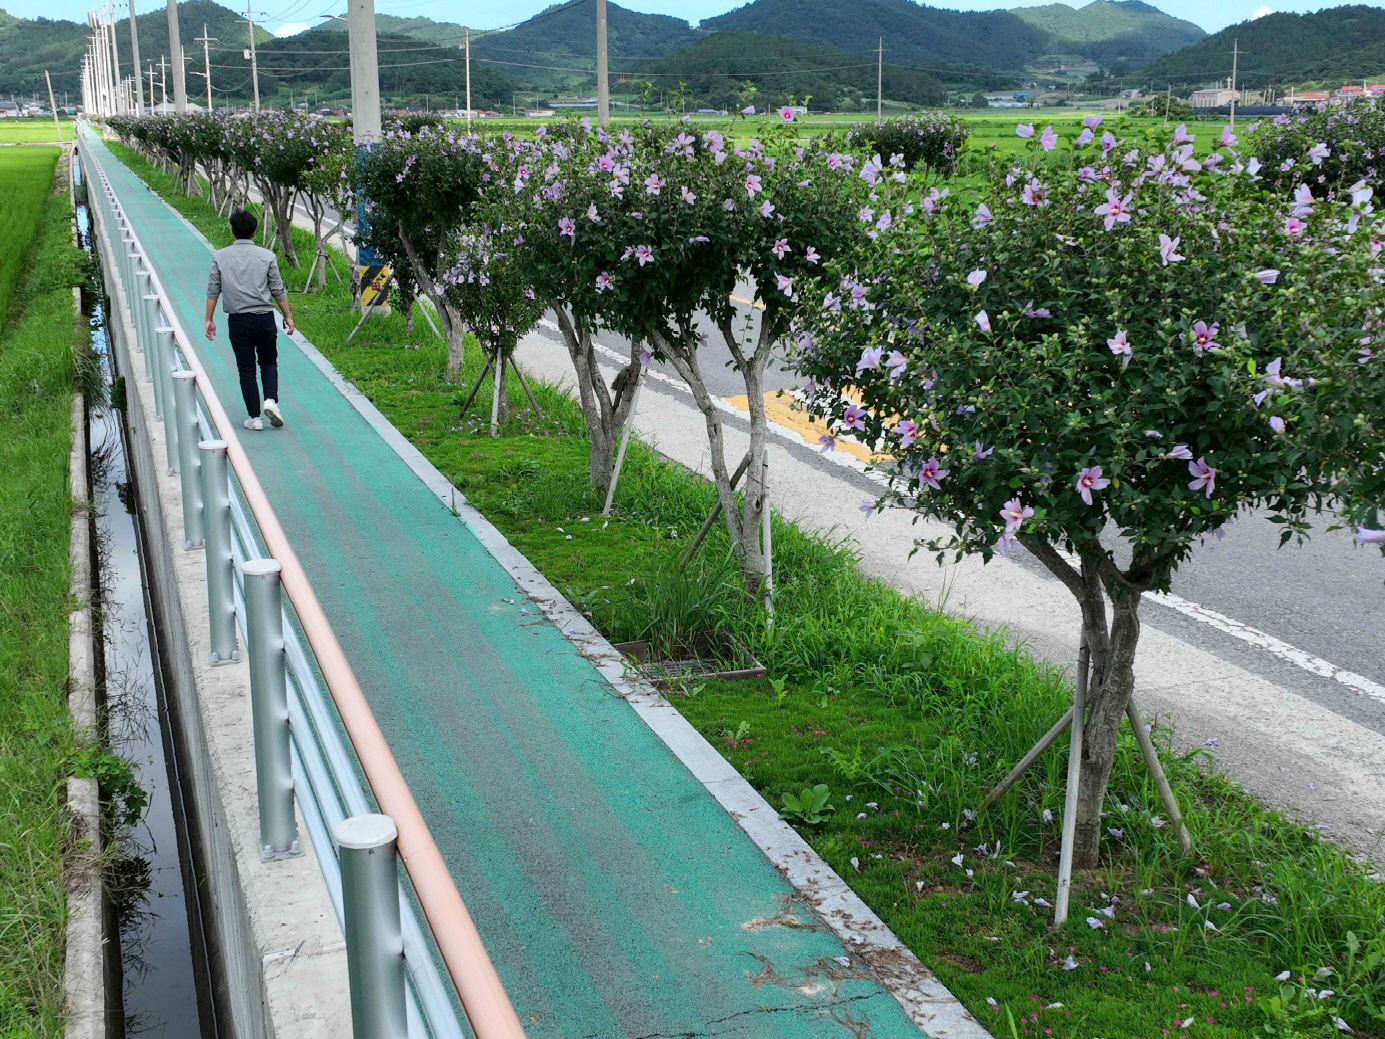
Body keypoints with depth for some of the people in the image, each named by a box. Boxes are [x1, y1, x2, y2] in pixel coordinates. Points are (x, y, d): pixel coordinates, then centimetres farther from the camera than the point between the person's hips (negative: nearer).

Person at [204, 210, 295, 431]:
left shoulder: (220, 257, 0)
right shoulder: (267, 256, -2)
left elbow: (213, 291, 1)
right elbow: (278, 291, 0)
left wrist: (209, 319, 9)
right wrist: (288, 317, 10)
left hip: (237, 321, 0)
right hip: (264, 318, 0)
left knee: (246, 369, 6)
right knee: (269, 362, 18)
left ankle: (255, 417, 6)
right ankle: (271, 400, -5)